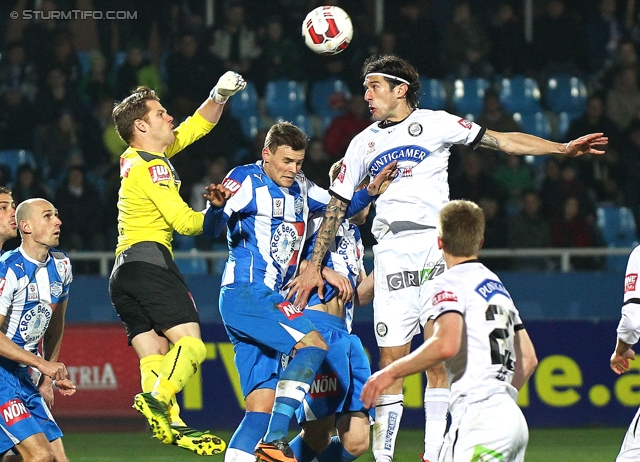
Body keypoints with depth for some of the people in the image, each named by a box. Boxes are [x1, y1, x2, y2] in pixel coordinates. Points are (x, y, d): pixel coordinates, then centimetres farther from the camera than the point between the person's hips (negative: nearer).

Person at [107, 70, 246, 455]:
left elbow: (197, 125, 29)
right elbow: (183, 221, -10)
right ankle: (156, 399, -38)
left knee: (156, 357, -3)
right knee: (191, 344, -18)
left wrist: (220, 95, 16)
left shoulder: (139, 159, 21)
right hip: (149, 258, -10)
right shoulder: (152, 167, -6)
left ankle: (171, 424, -14)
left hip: (124, 271, 10)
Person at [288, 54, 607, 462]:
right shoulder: (364, 143, 17)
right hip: (391, 251, 2)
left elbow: (502, 141, 5)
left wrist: (563, 149, -3)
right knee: (391, 358, -3)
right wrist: (314, 266, 16)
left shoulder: (434, 123, 7)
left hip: (435, 242, -2)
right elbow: (338, 207, 20)